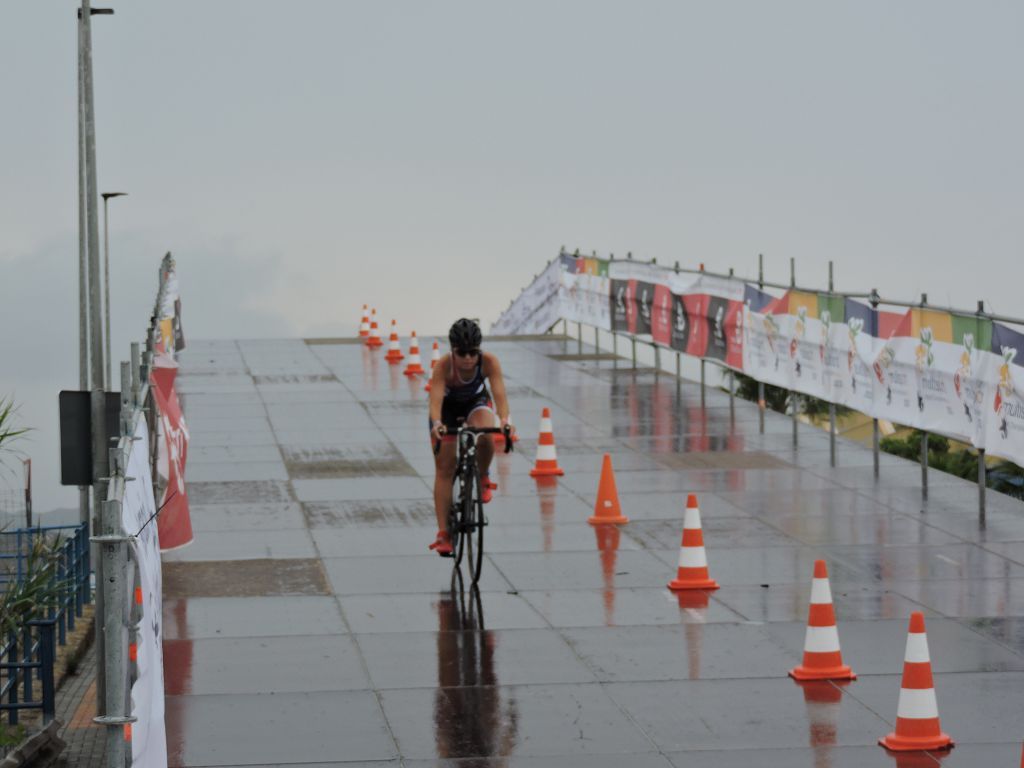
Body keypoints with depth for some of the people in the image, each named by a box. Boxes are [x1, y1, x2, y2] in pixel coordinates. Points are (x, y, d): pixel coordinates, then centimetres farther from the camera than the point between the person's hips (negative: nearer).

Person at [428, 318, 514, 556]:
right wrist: (436, 423, -64)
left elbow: (499, 393, -40)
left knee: (485, 436, -34)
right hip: (448, 407, 0)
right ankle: (443, 533, -2)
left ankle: (483, 478, -3)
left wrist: (505, 420, -58)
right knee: (444, 470, -6)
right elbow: (435, 398, -45)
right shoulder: (443, 366, -34)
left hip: (476, 402, 0)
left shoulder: (489, 362, -31)